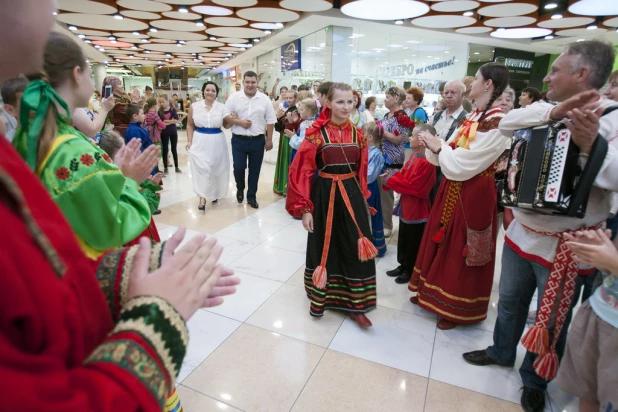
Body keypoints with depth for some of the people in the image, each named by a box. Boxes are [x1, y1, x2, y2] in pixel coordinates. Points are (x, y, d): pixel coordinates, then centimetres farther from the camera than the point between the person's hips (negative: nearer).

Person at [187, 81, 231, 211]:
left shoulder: (222, 107, 1)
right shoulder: (195, 106, 2)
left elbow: (226, 125, 6)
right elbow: (190, 125, 8)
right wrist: (189, 141, 1)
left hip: (217, 142, 1)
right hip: (199, 142, -1)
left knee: (216, 168, 11)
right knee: (202, 169, -5)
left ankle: (214, 193, 31)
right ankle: (202, 198, -3)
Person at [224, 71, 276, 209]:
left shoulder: (264, 99, 2)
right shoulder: (234, 97, 0)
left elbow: (270, 121, 4)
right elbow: (225, 116, 0)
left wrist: (269, 140, 1)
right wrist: (240, 122, -15)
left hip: (258, 140, 1)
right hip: (239, 140, -1)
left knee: (254, 170, 8)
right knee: (238, 168, -1)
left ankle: (251, 196, 23)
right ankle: (240, 188, 30)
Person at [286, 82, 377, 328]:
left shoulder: (358, 135, 4)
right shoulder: (316, 134, -9)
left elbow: (362, 172, 12)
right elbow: (302, 171, -11)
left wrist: (363, 200, 12)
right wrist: (304, 208, -14)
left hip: (351, 195, 4)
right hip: (324, 195, -3)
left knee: (356, 250, 5)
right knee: (323, 248, 10)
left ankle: (355, 305, 21)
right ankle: (319, 298, 31)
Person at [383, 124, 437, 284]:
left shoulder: (426, 162, -23)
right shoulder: (415, 156, 8)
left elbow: (413, 186, -25)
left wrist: (390, 179, -17)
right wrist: (393, 175, -8)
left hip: (417, 208, -9)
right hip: (406, 205, 10)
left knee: (413, 242, 7)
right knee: (403, 239, 20)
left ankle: (411, 271, 23)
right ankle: (403, 265, 35)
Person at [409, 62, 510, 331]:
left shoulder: (496, 123, -19)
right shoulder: (473, 116, 9)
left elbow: (461, 165, -23)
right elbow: (451, 155, 7)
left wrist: (438, 146, -12)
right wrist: (433, 145, -9)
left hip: (473, 195, -9)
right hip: (453, 189, 9)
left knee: (461, 252, 5)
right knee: (441, 243, 18)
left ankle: (458, 308, 24)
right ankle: (433, 292, 36)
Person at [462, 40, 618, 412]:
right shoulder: (547, 111, 3)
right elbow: (507, 123, -13)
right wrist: (554, 112, -24)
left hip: (564, 247, -5)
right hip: (521, 233, 6)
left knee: (552, 321, 15)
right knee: (510, 300, 23)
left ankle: (535, 381, 38)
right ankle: (502, 351, 47)